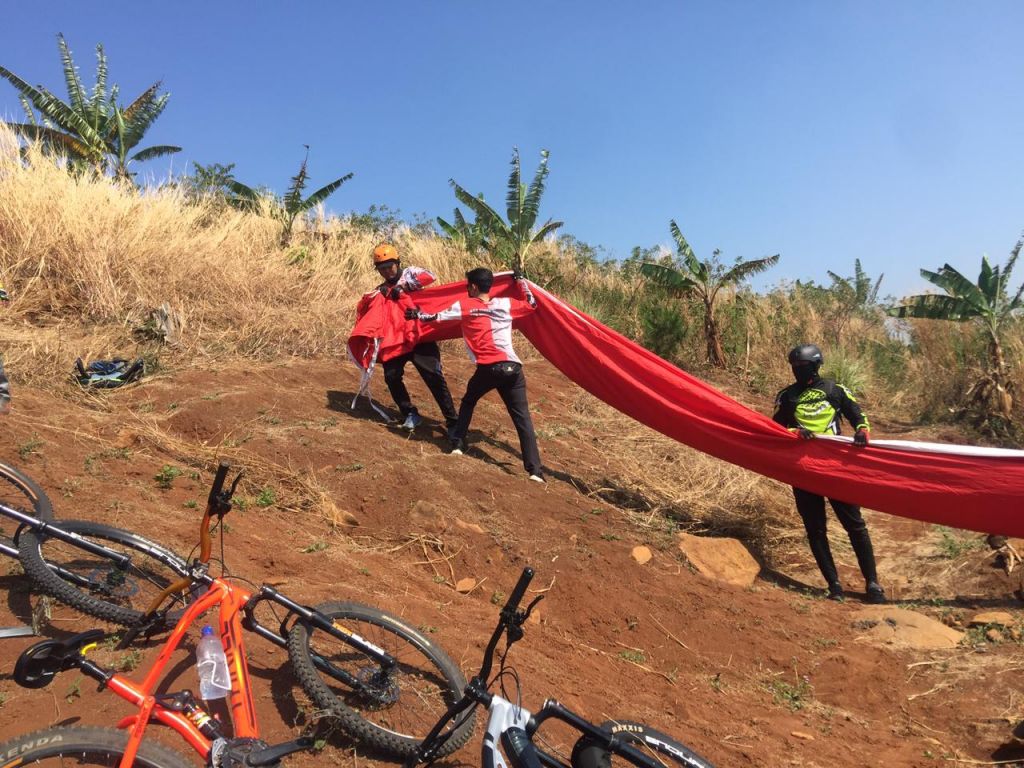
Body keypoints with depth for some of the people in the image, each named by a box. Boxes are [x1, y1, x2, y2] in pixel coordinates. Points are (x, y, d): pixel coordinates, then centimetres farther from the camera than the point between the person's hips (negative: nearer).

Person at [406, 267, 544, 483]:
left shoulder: (464, 306, 8)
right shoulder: (505, 303, 13)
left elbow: (436, 318, 18)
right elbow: (531, 304, 26)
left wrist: (417, 315, 37)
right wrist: (521, 280, 38)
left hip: (488, 368, -1)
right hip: (512, 368, 2)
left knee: (468, 402, 28)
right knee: (522, 417, 0)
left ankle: (457, 444, 28)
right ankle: (535, 470, -6)